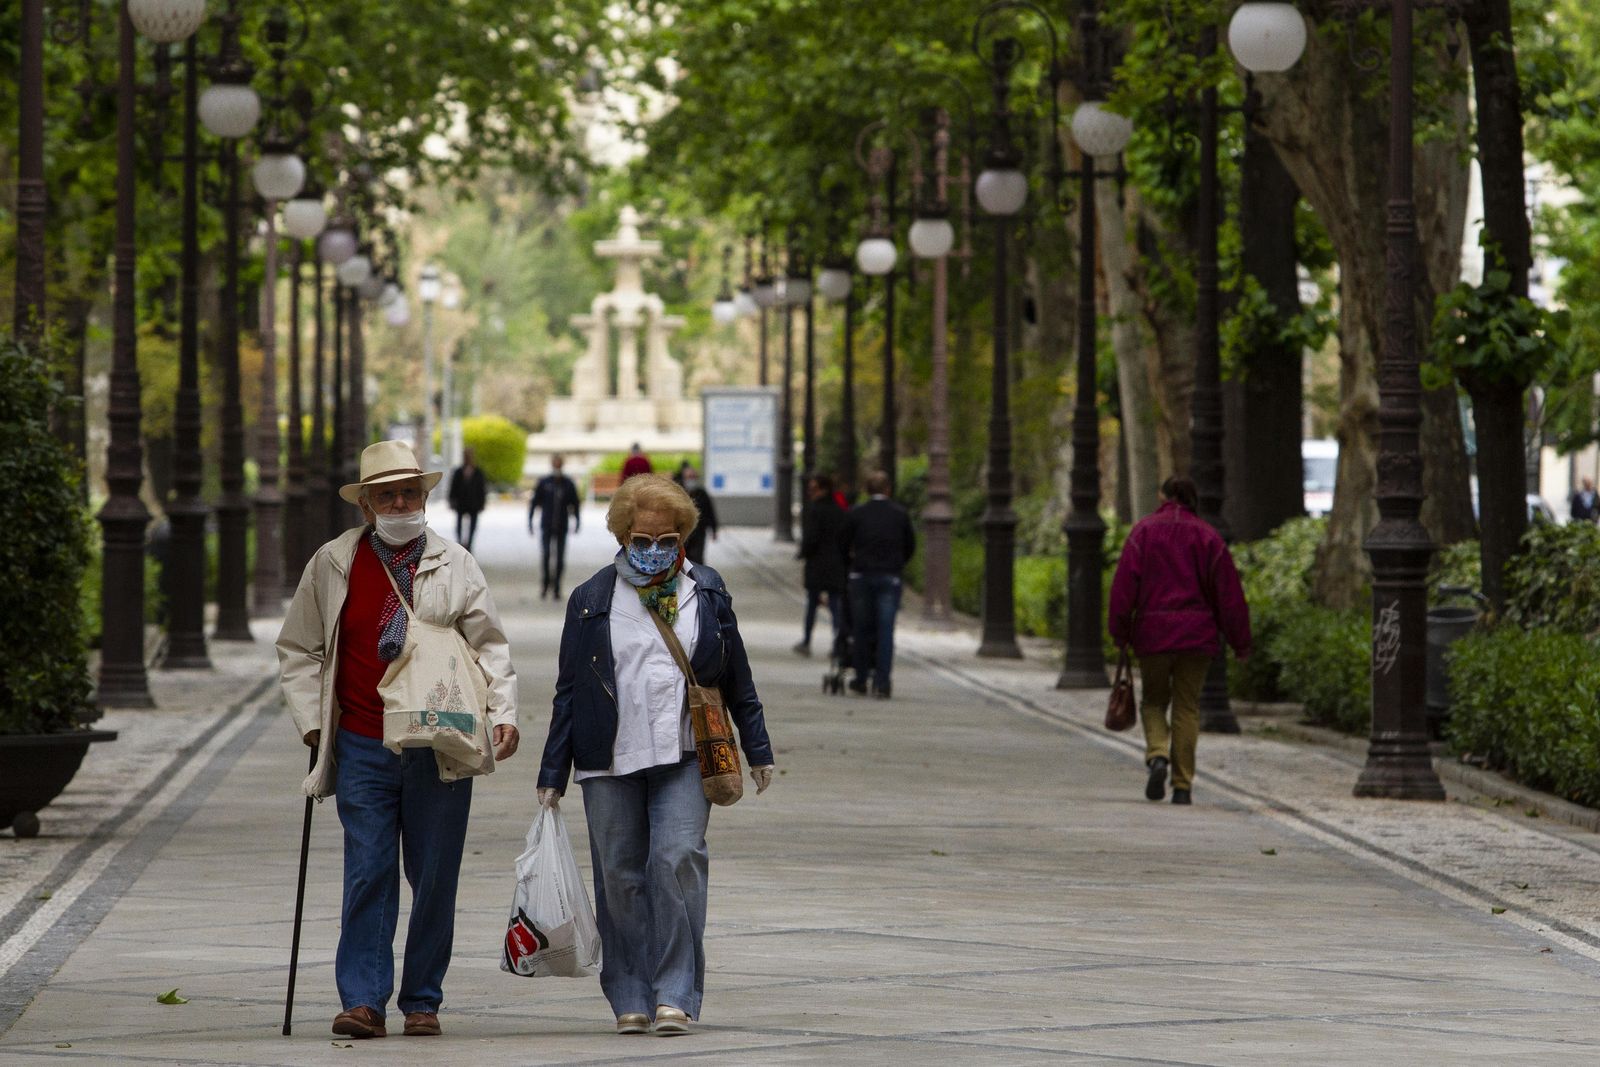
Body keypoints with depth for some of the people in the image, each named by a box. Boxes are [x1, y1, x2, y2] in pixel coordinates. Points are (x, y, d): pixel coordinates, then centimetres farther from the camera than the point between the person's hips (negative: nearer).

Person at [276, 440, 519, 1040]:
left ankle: (422, 1001, 12)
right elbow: (298, 651, 14)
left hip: (440, 752, 0)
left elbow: (489, 645, 6)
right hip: (362, 748, 0)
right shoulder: (333, 565, 6)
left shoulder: (454, 566, 6)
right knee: (368, 873, -6)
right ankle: (363, 1001, -4)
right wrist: (311, 720, 4)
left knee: (435, 878, 3)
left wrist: (503, 711, -8)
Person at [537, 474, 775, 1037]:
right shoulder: (592, 599, 6)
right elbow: (569, 690, 7)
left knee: (677, 859, -15)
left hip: (684, 756, 0)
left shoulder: (707, 591, 10)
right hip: (610, 759, 1)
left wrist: (757, 751, 17)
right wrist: (553, 776, 5)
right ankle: (630, 999, 10)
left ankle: (675, 995, -12)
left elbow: (737, 677, 16)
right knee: (619, 875, 1)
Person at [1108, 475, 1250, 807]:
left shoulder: (1143, 531, 2)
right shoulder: (1207, 536, 4)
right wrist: (1240, 642, 7)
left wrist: (1119, 632, 1)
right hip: (1196, 635, 1)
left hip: (1152, 632, -1)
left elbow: (1124, 586, -4)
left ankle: (1157, 756, -13)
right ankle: (1182, 785, 2)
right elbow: (1228, 593, 3)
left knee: (1153, 701, 14)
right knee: (1187, 707, 7)